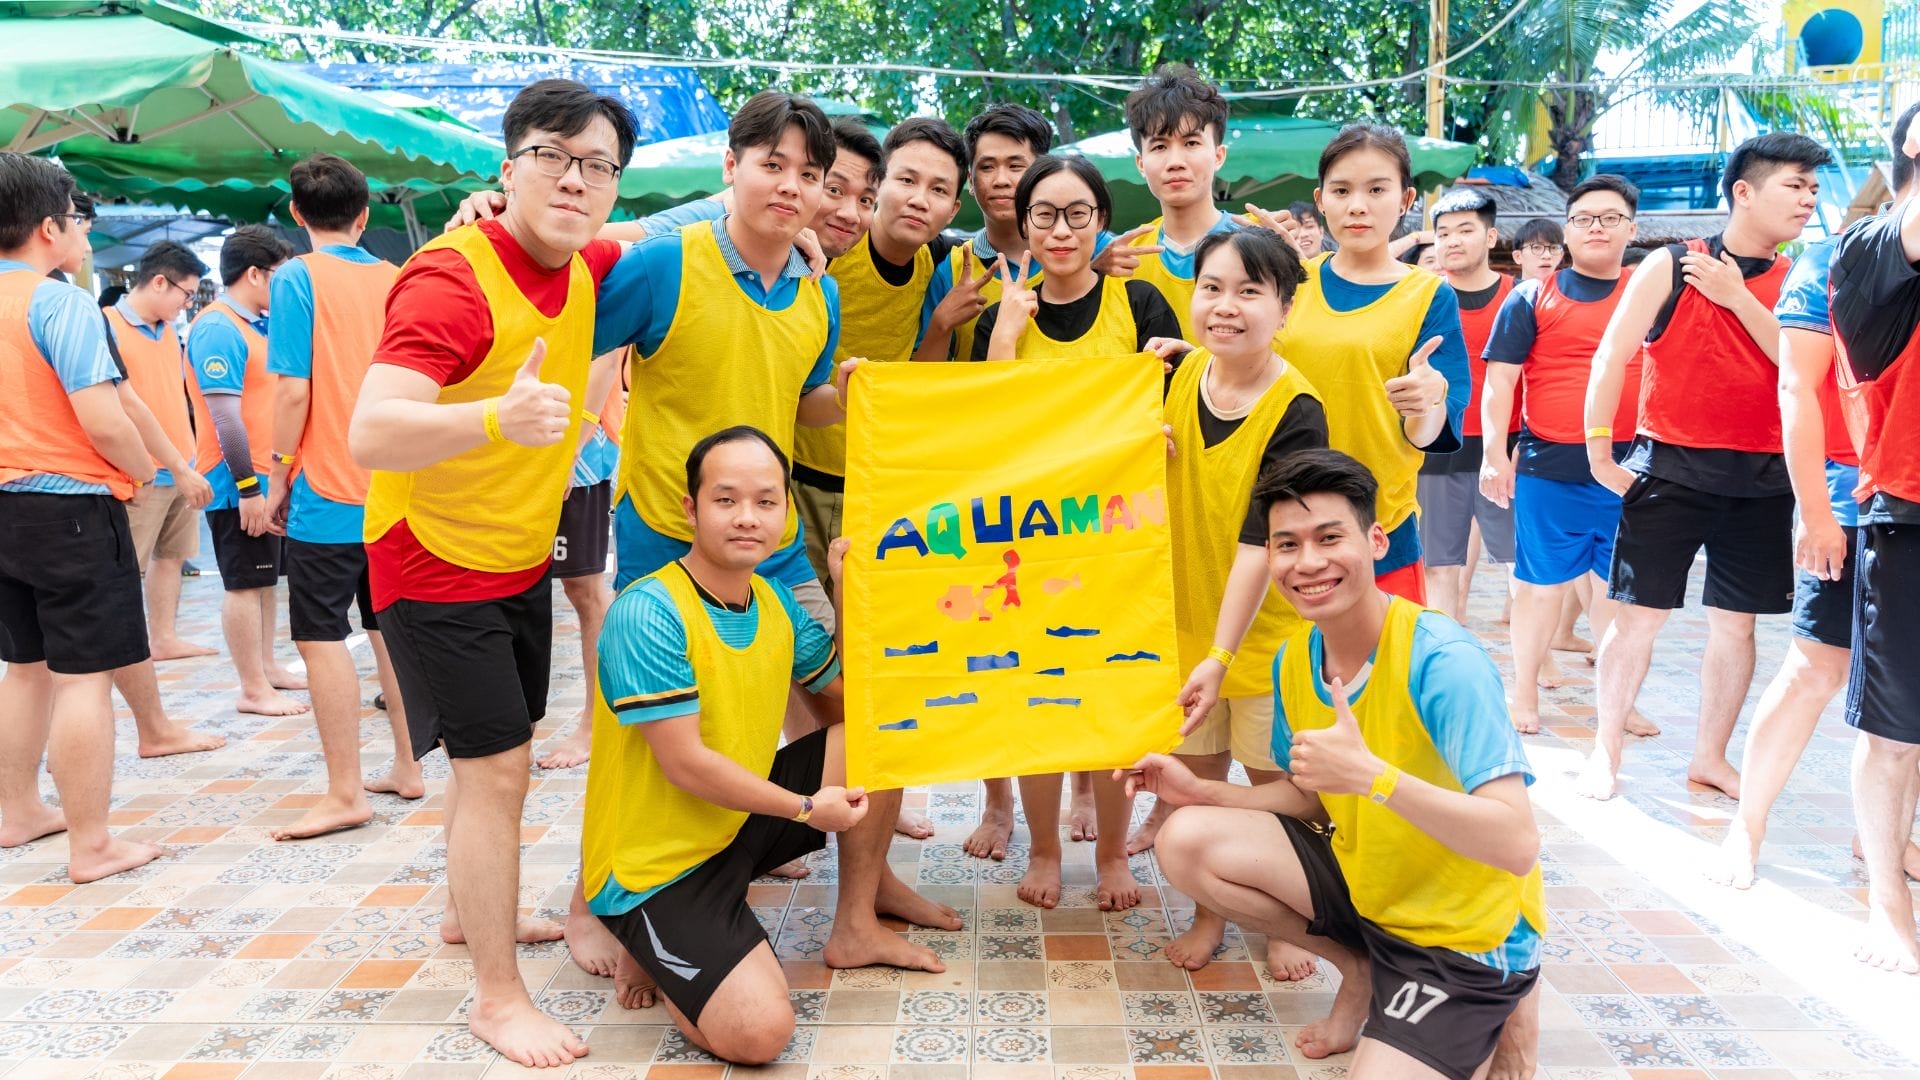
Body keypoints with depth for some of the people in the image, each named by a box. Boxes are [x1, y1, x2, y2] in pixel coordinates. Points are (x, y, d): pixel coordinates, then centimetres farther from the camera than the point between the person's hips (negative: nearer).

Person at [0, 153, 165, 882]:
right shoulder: (59, 301, -15)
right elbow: (101, 419, -22)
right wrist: (143, 472, -4)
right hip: (69, 507, -8)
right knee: (84, 676, -3)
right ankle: (91, 845, 1)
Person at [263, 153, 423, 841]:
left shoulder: (299, 278, -8)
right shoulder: (397, 280, 7)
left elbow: (293, 389, -13)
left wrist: (279, 473, -2)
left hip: (328, 492, -6)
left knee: (320, 637, 0)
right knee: (390, 627, 14)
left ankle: (345, 793, 3)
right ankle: (406, 769, 22)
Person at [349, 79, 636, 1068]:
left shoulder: (585, 269, -2)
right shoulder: (451, 278, -26)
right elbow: (369, 436, -37)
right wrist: (497, 417, -56)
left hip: (521, 558, 8)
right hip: (436, 562, -8)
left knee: (499, 754, 20)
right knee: (496, 768, -8)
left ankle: (469, 911, 42)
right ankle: (497, 997, 6)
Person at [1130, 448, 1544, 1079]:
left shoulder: (1443, 662, -27)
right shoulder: (1293, 661, -5)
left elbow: (1518, 845, -31)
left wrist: (1370, 773, -41)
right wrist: (1200, 792, -5)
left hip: (1466, 937, -6)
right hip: (1365, 881, 6)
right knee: (1188, 840, -8)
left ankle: (1490, 1019, 11)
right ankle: (1361, 972, 11)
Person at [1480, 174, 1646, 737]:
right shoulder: (1534, 296, 4)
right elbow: (1500, 377, 0)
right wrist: (1494, 453, -8)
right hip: (1548, 467, -2)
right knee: (1543, 581, 5)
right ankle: (1525, 693, 18)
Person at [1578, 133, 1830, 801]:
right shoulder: (1669, 267, -2)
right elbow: (1611, 356, -3)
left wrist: (1737, 296, -10)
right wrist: (1599, 452, -6)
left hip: (1760, 478, 4)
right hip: (1671, 466, -3)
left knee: (1736, 621, 8)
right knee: (1639, 615, -1)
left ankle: (1710, 757, 22)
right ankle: (1606, 751, 12)